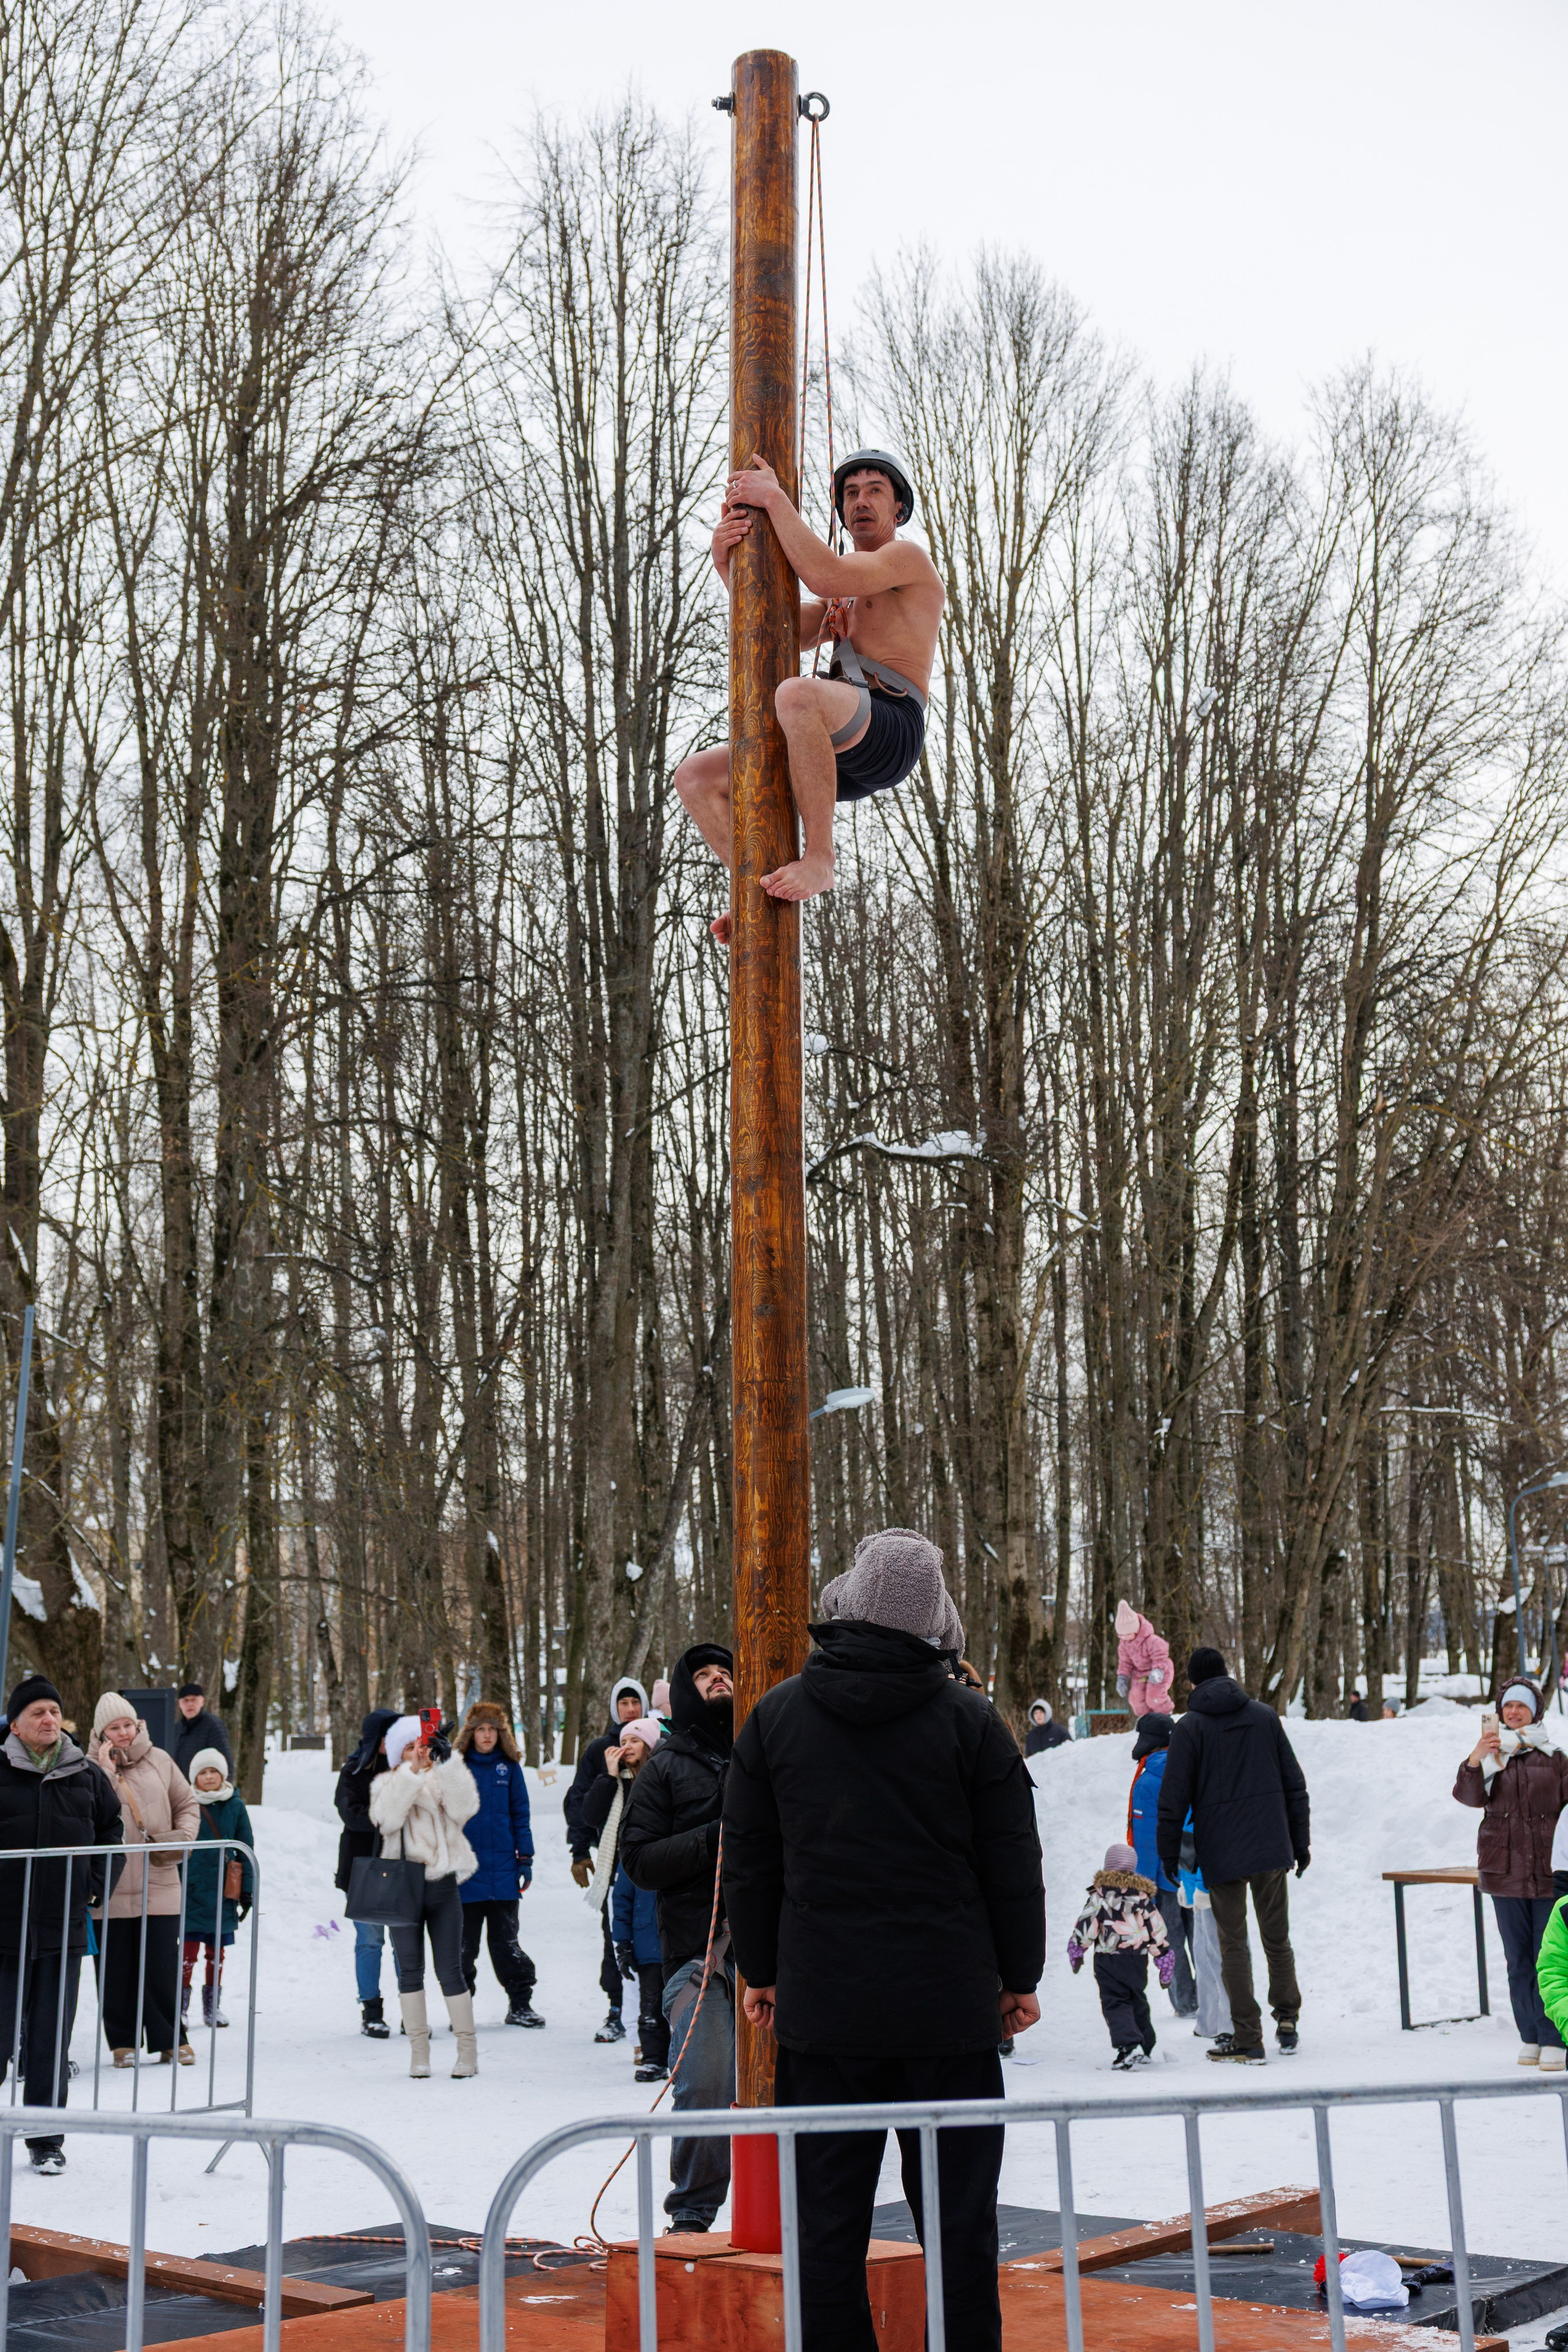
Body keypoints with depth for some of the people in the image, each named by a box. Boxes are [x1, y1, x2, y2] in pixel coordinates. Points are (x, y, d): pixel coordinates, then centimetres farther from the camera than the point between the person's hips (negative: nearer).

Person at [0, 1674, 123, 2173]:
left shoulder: (87, 1777, 6)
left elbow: (112, 1828, 21)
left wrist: (95, 1884, 11)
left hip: (64, 1930, 3)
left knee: (51, 2040, 8)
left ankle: (47, 2140, 18)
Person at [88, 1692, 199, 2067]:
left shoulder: (159, 1761, 7)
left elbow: (188, 1804, 16)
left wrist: (183, 1836, -2)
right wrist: (107, 1770, -16)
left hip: (158, 1881, 1)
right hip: (111, 1885, -1)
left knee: (163, 1964, -1)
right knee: (116, 1967, 4)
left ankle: (170, 2040, 10)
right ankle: (123, 2042, 17)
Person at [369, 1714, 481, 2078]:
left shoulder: (444, 1780, 7)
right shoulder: (388, 1784, 6)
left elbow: (464, 1809, -13)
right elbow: (388, 1817, -15)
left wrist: (448, 1762, -19)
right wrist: (411, 1772, -21)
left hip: (442, 1884, -1)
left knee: (449, 1969, 0)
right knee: (410, 1969, 4)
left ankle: (468, 2049, 8)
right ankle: (419, 2051, 12)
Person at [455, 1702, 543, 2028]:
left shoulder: (509, 1768, 4)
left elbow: (520, 1815, 7)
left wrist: (525, 1859, 3)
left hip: (503, 1869, 1)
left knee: (506, 1940, 7)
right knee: (464, 1942, 7)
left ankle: (520, 2003, 13)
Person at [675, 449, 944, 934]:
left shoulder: (909, 557, 7)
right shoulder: (842, 598, 33)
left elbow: (822, 576, -12)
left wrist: (775, 499, -6)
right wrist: (727, 566, 3)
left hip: (890, 734, -8)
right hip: (839, 755, 8)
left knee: (795, 694, -40)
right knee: (695, 775, -1)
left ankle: (819, 858, -33)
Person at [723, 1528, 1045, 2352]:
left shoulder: (776, 1715, 2)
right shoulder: (969, 1719, -3)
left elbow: (748, 1860, 8)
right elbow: (1013, 1864, 1)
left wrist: (761, 1971, 18)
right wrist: (1019, 1976, 12)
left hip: (820, 2007, 1)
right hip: (951, 2006, -1)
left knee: (828, 2214, 8)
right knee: (957, 2212, 7)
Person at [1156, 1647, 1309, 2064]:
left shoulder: (1190, 1727, -4)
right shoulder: (1265, 1716, 7)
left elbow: (1174, 1797, -6)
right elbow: (1294, 1784, 9)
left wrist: (1169, 1853, 3)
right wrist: (1301, 1841, 16)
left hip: (1221, 1854, -3)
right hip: (1272, 1846, 3)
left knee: (1233, 1945, 2)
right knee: (1277, 1939, 15)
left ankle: (1248, 2039, 1)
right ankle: (1288, 2019, 16)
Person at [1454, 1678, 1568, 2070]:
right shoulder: (1492, 1755, 7)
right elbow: (1469, 1795, -9)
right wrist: (1476, 1759, -26)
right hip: (1505, 1872, 2)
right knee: (1518, 1959, 7)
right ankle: (1530, 2037, 14)